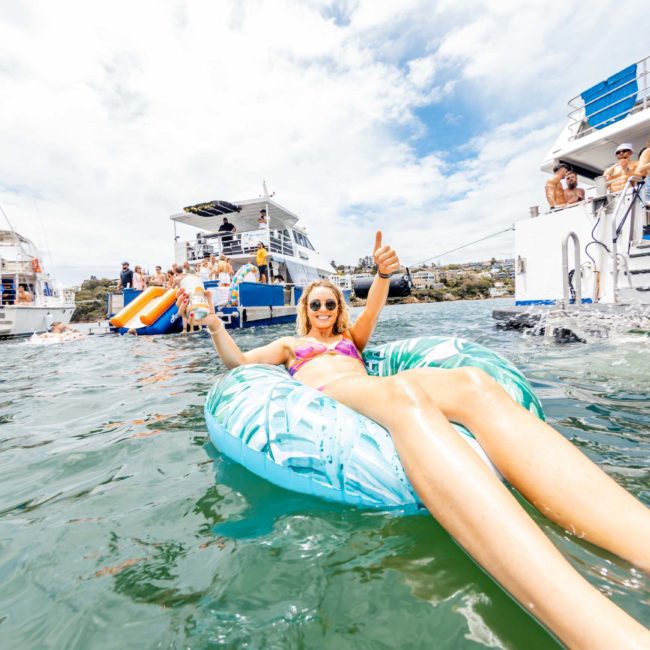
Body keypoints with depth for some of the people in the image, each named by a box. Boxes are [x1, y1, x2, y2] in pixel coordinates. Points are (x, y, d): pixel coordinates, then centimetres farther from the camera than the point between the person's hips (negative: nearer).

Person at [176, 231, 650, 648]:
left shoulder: (350, 338, 41)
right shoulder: (290, 344, 38)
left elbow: (371, 313, 20)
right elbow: (237, 361, 28)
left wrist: (384, 275, 0)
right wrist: (214, 324, 10)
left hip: (372, 388, 4)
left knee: (474, 384, -30)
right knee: (406, 396, -40)